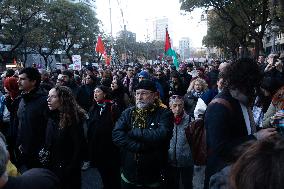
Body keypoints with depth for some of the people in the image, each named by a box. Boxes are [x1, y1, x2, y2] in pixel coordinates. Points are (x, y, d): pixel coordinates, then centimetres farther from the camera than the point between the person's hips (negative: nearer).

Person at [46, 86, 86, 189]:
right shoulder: (52, 117, 1)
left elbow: (78, 147, -18)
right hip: (51, 166, 6)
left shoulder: (73, 119, -19)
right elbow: (48, 143, 7)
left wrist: (70, 169, -17)